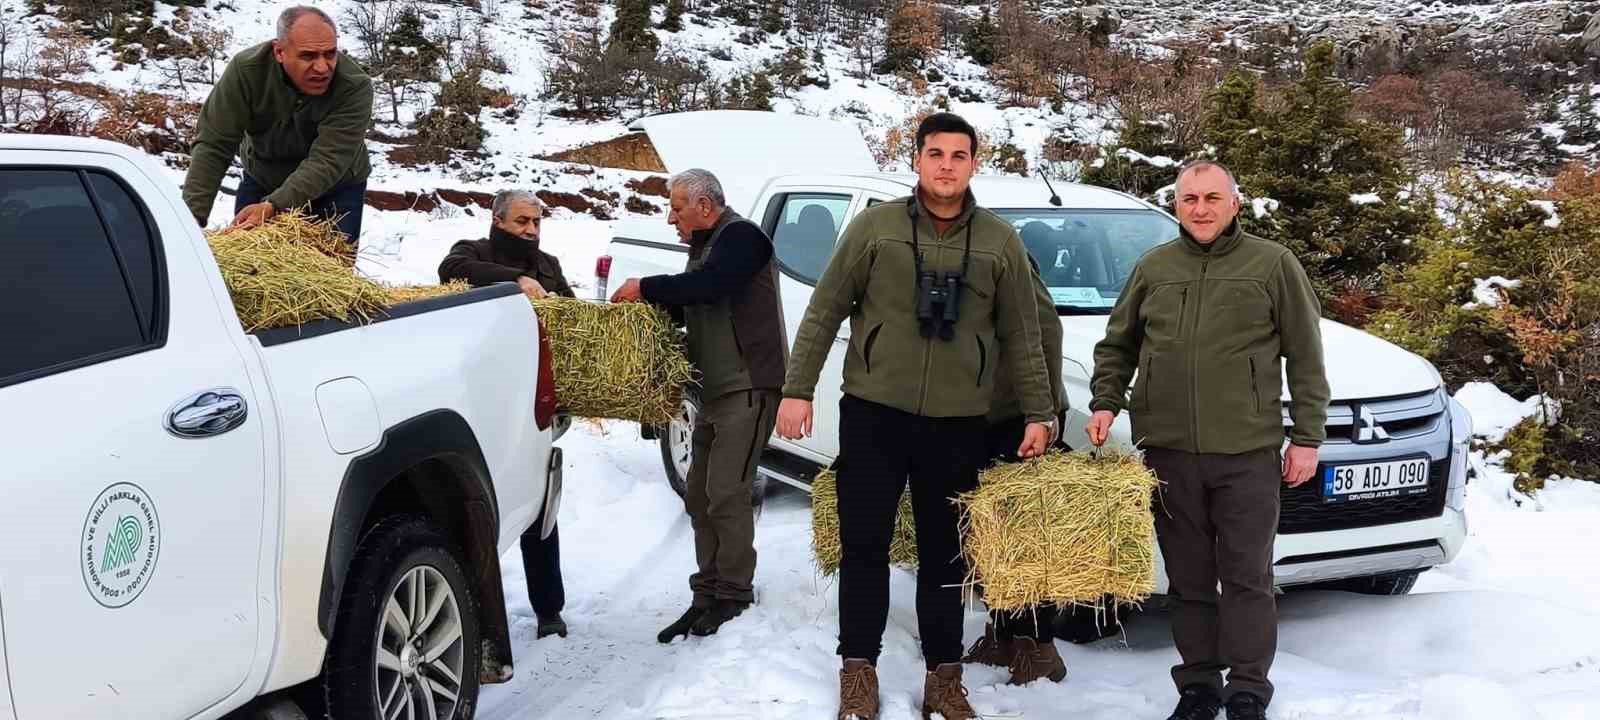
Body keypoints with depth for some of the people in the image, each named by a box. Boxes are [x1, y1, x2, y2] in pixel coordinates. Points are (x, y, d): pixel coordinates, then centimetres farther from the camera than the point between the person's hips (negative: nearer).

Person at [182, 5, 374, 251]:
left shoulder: (355, 86, -31)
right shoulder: (246, 70, -24)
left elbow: (326, 162, -35)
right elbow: (213, 147, -24)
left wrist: (274, 206, -49)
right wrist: (192, 218, -33)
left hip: (335, 189, -2)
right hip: (261, 179, 2)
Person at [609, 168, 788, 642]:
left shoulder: (741, 237, -11)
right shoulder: (705, 248, 20)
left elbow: (707, 285, -26)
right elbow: (682, 305, 22)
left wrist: (645, 288, -16)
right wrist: (644, 301, 4)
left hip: (749, 386, -10)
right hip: (715, 390, 10)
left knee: (726, 494, -10)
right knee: (699, 495, 9)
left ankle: (733, 592, 2)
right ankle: (707, 596, 15)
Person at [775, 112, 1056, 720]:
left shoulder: (1000, 241, 5)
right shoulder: (874, 226, 0)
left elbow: (1021, 335, 9)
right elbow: (824, 312, 2)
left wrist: (1038, 413, 6)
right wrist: (797, 389, -3)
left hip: (958, 422, 1)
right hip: (873, 412, -1)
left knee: (944, 556, 9)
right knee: (864, 547, 4)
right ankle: (858, 670, 16)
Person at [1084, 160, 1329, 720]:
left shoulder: (1273, 265, 2)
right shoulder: (1152, 268, 10)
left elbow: (1306, 358, 2)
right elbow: (1116, 346, 19)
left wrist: (1307, 437, -1)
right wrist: (1106, 402, 4)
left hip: (1247, 450, -3)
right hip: (1167, 449, 3)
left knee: (1247, 578, 3)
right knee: (1189, 579, 10)